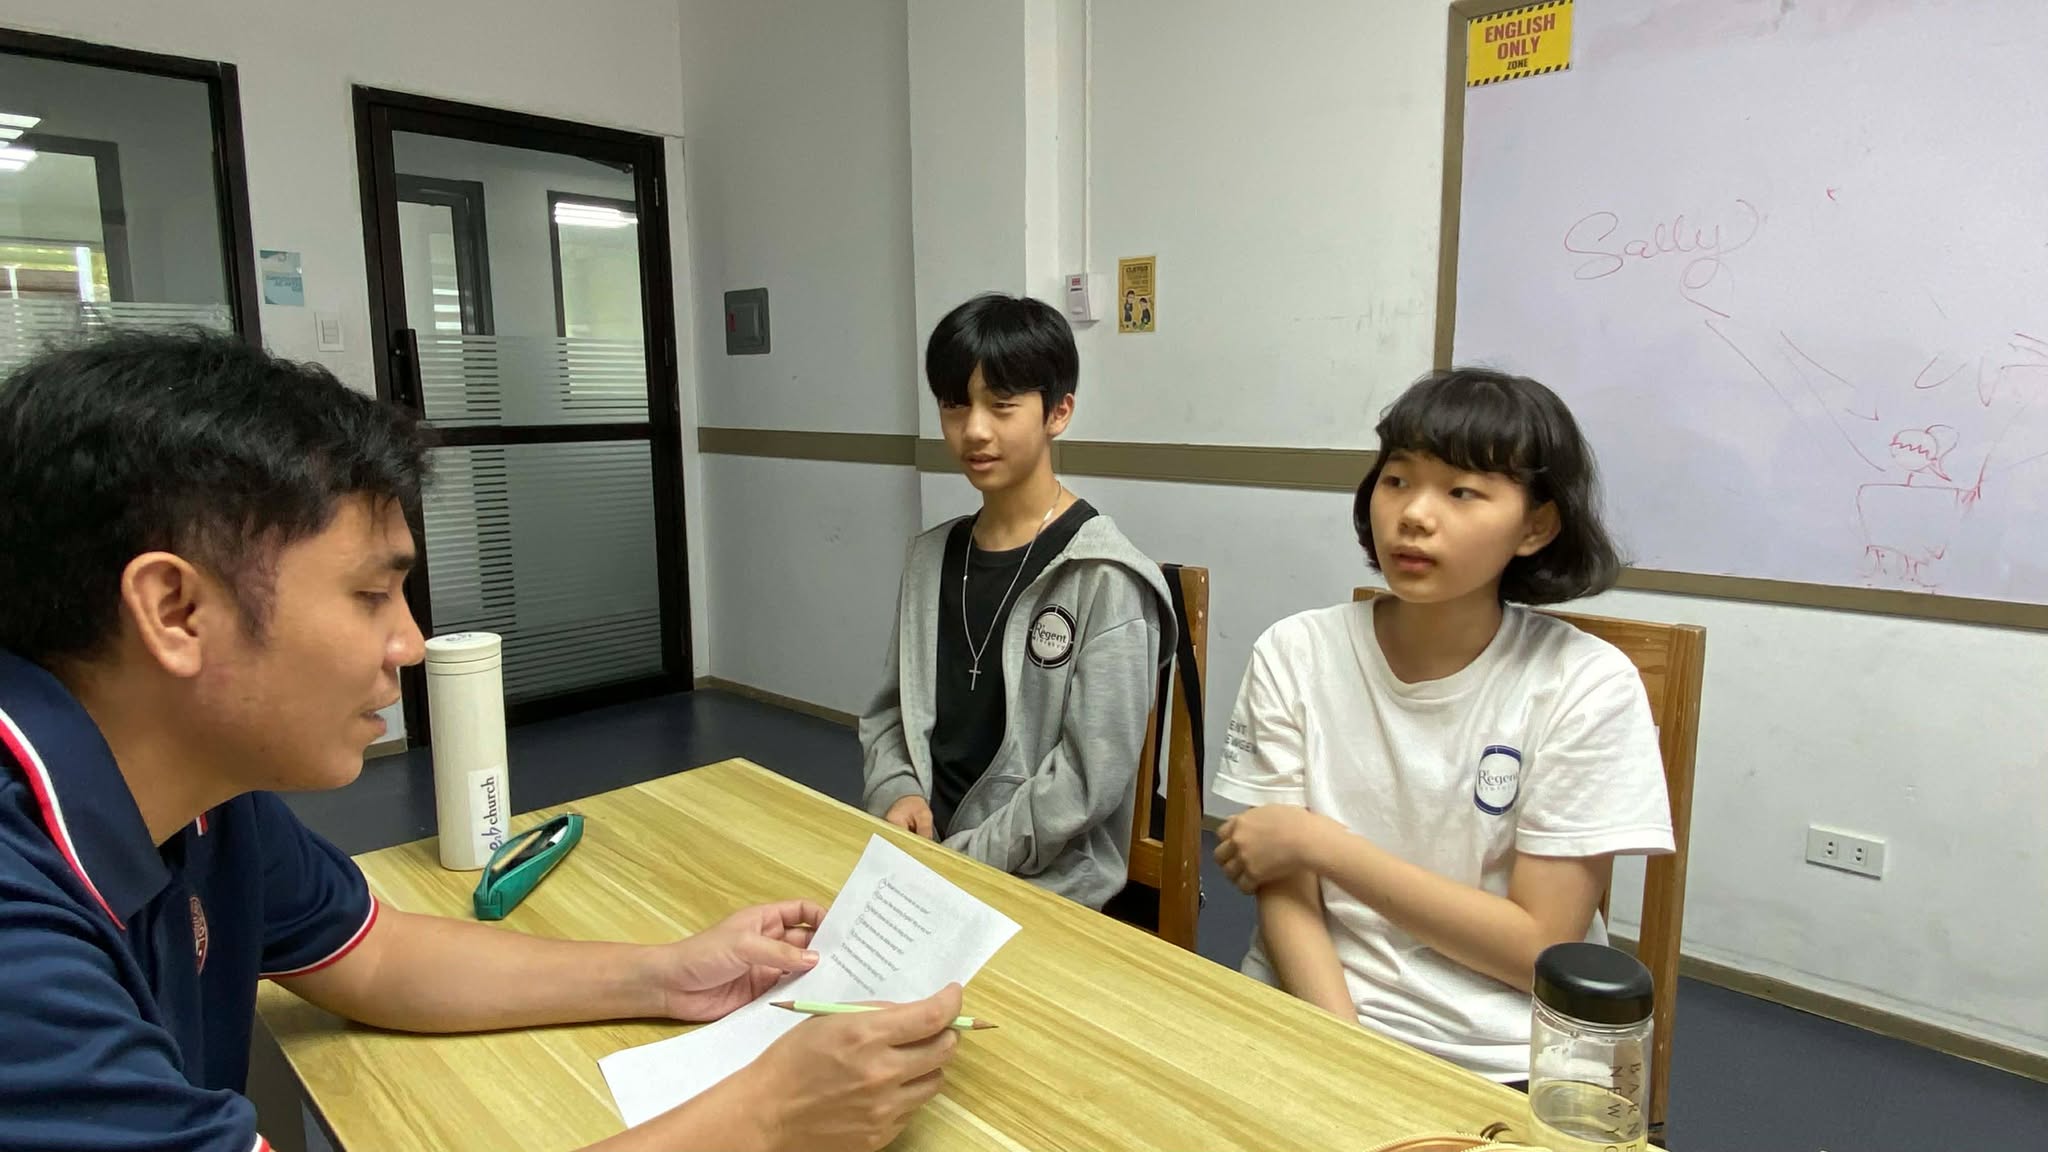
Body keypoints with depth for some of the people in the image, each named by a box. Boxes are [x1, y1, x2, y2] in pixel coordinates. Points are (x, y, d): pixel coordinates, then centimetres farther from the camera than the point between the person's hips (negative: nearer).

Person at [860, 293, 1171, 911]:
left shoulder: (1103, 577, -12)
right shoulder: (931, 556, 8)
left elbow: (1092, 773, -15)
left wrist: (964, 861, -14)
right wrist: (896, 791, -5)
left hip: (1046, 883, -5)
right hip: (922, 854, 6)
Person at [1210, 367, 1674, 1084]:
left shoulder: (1585, 685, -7)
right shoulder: (1295, 655, -2)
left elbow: (1541, 949, -9)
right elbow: (1284, 894, -3)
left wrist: (1318, 841, -12)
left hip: (1502, 1060, -1)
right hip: (1313, 1012, 1)